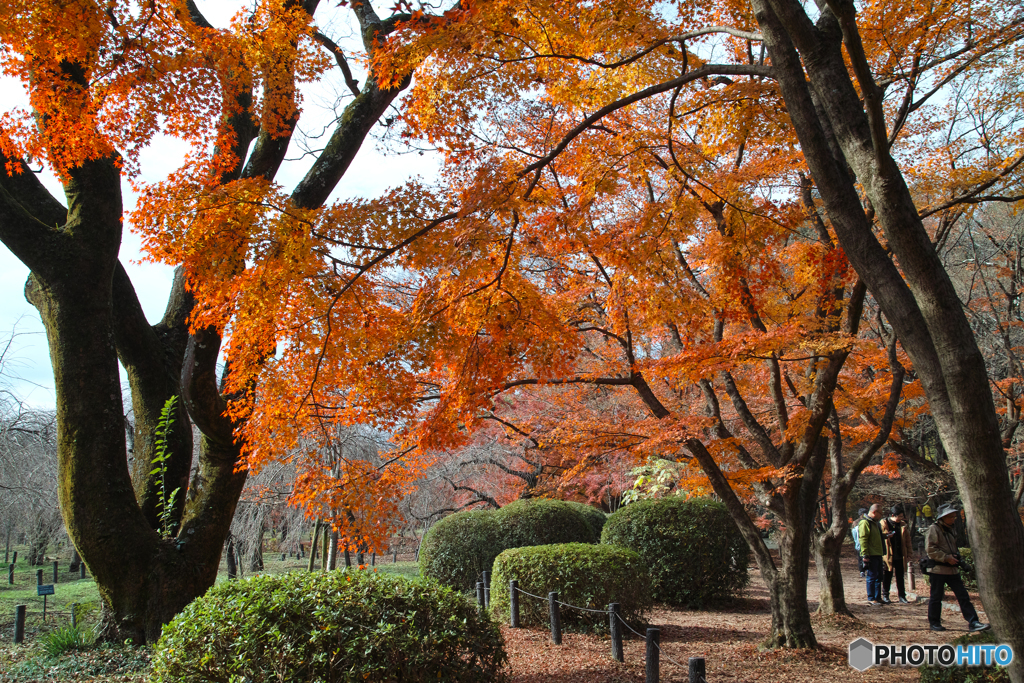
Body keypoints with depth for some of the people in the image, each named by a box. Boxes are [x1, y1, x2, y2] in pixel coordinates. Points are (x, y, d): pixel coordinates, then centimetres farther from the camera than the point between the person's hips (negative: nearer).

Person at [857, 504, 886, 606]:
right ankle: (871, 599, -1)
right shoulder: (865, 522, -14)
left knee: (878, 577, 13)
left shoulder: (875, 523, 19)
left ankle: (878, 597, 20)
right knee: (872, 577, -6)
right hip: (871, 555, -10)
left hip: (878, 555, 10)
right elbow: (863, 539, -19)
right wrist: (865, 555, -22)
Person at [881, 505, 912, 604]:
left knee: (900, 577, 10)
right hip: (888, 555, -4)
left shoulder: (902, 525, 7)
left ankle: (902, 596, 18)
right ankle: (885, 596, 15)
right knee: (887, 577, 5)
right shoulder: (883, 524, -6)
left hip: (900, 556, 4)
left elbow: (907, 540, 12)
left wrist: (908, 552, 8)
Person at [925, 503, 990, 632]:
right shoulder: (934, 529, -9)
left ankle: (973, 622, 2)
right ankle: (934, 623, 11)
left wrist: (954, 558, 15)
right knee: (936, 597, 1)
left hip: (952, 569, 8)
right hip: (938, 569, -8)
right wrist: (946, 558, -19)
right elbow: (930, 549, -17)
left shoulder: (949, 530, 17)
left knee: (963, 596, 2)